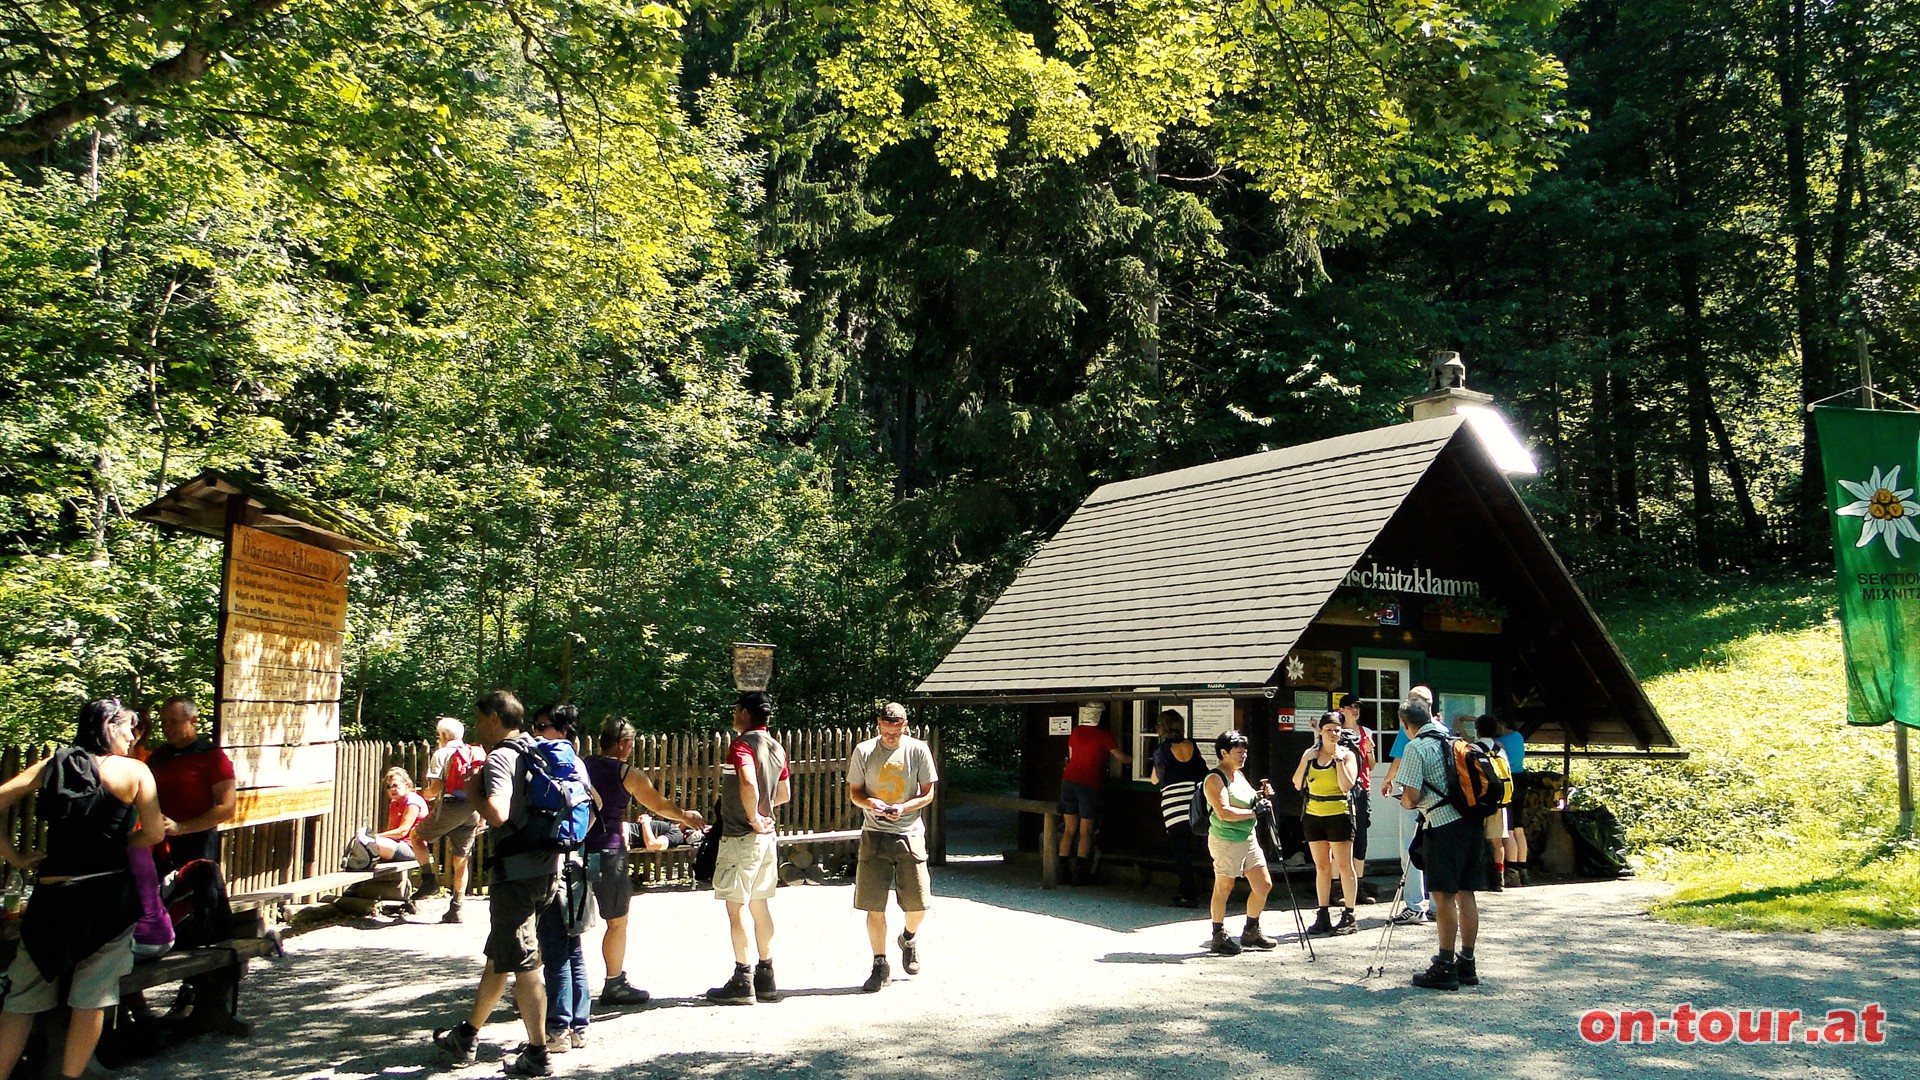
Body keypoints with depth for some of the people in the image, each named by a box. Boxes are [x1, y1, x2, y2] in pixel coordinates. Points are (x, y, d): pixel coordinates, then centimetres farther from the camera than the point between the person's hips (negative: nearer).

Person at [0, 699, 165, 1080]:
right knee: (91, 998, 7)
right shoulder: (134, 770, -4)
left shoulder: (51, 765, 6)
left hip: (52, 897, 3)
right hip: (109, 895, -3)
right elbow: (153, 835, -3)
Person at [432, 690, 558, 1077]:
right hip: (546, 868, 9)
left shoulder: (499, 759, -14)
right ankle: (466, 1036, 34)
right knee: (498, 957, 20)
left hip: (515, 871, -9)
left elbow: (498, 814, -29)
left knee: (522, 965, -1)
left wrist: (473, 791, -11)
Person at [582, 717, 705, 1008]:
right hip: (607, 851, -6)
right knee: (617, 921, 6)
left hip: (578, 849, 6)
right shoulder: (627, 773, -5)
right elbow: (660, 804, 4)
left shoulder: (583, 766, 10)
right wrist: (684, 817, 20)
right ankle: (614, 987, 13)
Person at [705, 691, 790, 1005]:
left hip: (740, 836, -8)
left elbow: (748, 783, -33)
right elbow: (784, 793, 20)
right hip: (767, 837, 8)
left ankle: (742, 982, 3)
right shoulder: (776, 747, 12)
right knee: (760, 904, 14)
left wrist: (752, 817, -20)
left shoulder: (742, 744, -15)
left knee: (736, 906, -1)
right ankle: (766, 977, 19)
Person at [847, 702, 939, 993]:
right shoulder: (863, 751, 0)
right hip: (874, 836, 0)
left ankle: (909, 938, 35)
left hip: (909, 833, 0)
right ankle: (880, 966, 15)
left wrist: (904, 807, -16)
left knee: (918, 904, 1)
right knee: (874, 906, 0)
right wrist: (869, 802, -15)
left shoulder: (918, 750, -1)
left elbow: (928, 794, 3)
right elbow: (854, 792, 7)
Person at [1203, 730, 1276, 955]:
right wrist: (1255, 812, -21)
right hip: (1226, 840, -9)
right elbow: (1224, 812, -24)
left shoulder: (1239, 774, 14)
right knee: (1223, 888, 1)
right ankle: (1219, 937, 14)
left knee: (1264, 885, 10)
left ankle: (1251, 932, 26)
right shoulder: (1215, 779, -15)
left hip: (1248, 838, 9)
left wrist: (1261, 795, 6)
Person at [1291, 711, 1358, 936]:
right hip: (1314, 815, 4)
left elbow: (1347, 785, -15)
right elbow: (1298, 784, 4)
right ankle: (1323, 916, 14)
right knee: (1321, 867, 9)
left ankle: (1349, 917, 4)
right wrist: (1306, 760, -5)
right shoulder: (1311, 754, 9)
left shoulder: (1346, 754, -2)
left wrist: (1338, 759, -16)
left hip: (1339, 814, -4)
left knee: (1344, 866, -2)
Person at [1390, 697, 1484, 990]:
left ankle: (1445, 967, 0)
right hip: (1470, 821, 7)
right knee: (1465, 893, 11)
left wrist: (1405, 802, 9)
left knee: (1444, 896, -3)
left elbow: (1411, 795, -14)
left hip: (1443, 826, -7)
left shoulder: (1417, 747, -7)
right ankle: (1466, 964, 18)